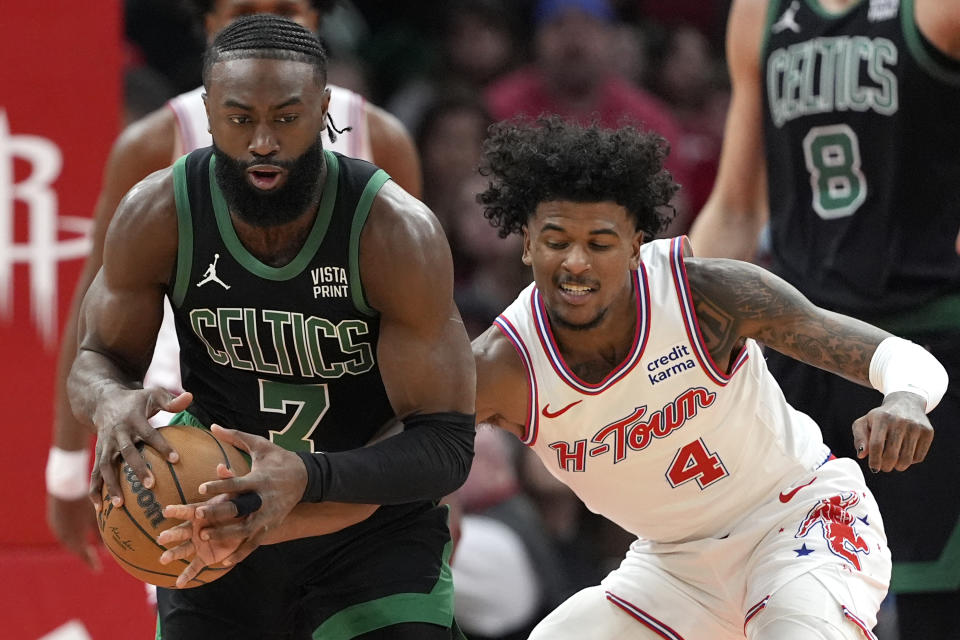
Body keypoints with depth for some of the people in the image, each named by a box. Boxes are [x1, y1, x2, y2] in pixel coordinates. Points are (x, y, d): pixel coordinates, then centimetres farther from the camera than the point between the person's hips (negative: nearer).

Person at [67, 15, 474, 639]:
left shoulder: (397, 231, -24)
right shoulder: (157, 216, -16)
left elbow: (445, 447, -24)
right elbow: (95, 359, 0)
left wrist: (308, 477, -43)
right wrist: (111, 402, -27)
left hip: (373, 519, -2)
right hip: (213, 512, 3)